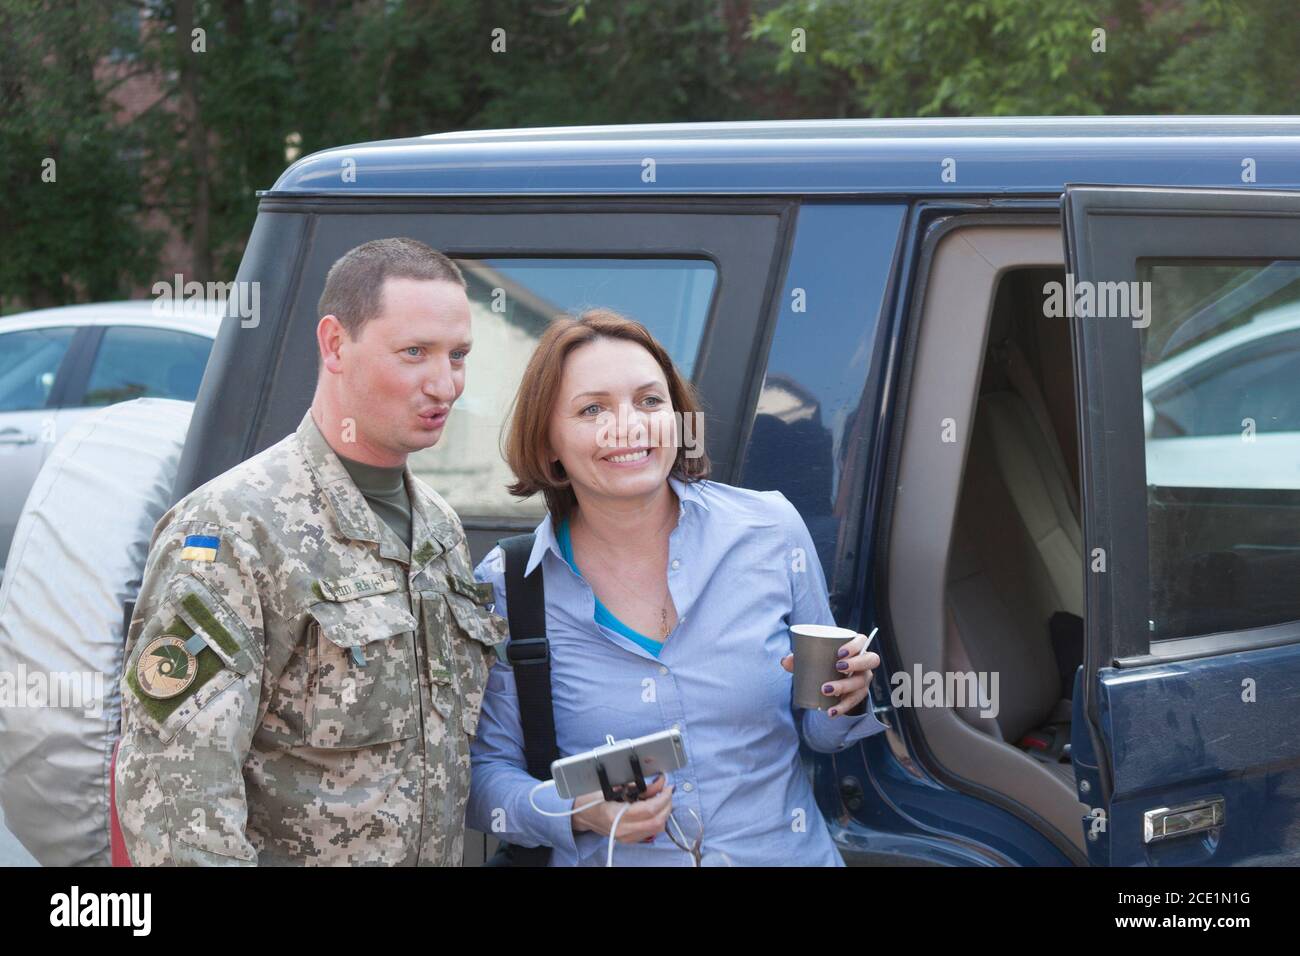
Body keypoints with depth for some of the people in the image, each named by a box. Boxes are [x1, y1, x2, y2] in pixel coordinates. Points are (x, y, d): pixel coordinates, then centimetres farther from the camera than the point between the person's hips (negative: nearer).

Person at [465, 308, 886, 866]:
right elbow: (483, 773, -6)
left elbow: (817, 732, 3)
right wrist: (578, 812, -23)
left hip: (785, 851, 1)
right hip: (609, 861, -1)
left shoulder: (771, 531, -8)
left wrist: (843, 700, -18)